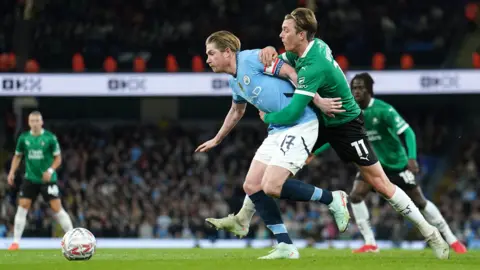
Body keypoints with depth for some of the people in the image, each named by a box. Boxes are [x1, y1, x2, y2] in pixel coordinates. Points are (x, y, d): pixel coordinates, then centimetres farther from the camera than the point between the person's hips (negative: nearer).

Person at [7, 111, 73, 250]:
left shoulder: (50, 138, -8)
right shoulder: (23, 138, 1)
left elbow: (58, 158, -3)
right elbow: (17, 156, 14)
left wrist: (50, 170, -19)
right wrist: (12, 172, 1)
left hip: (47, 179, -3)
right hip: (30, 179, 3)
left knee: (57, 207, -8)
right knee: (22, 206, -5)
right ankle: (16, 242, 2)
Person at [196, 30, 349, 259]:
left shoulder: (251, 59, -11)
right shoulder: (234, 82, 17)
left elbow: (291, 73, -15)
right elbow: (236, 112, 36)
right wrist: (216, 140, 46)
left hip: (300, 126, -9)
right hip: (277, 131, 9)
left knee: (272, 187, -19)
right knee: (251, 186, 1)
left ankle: (332, 199, 0)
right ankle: (286, 247, 3)